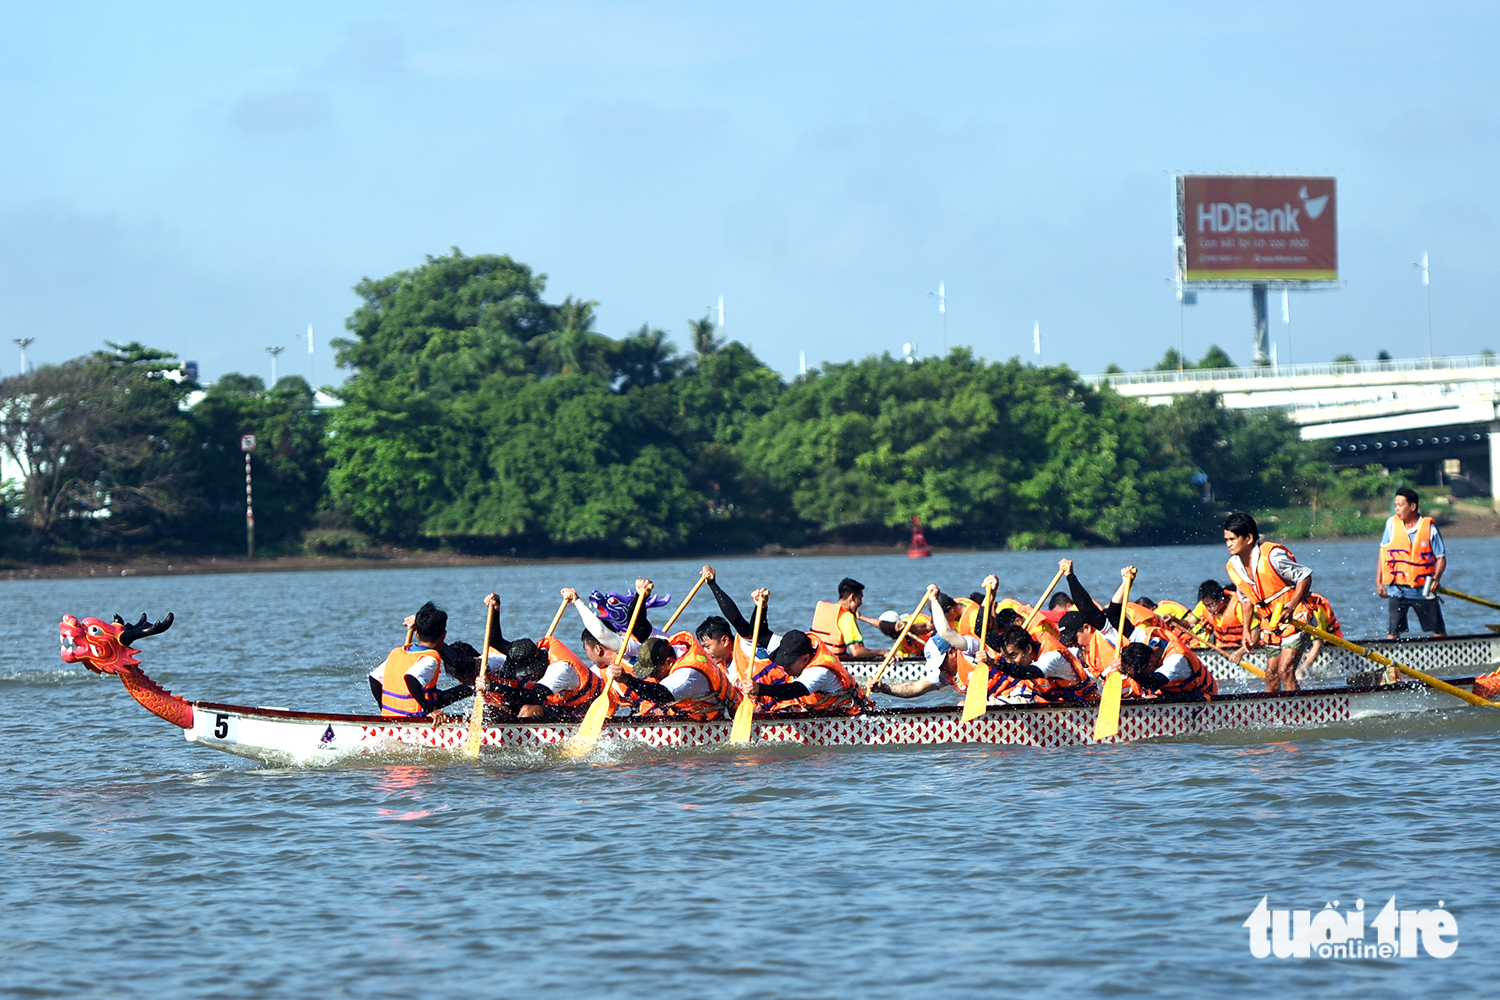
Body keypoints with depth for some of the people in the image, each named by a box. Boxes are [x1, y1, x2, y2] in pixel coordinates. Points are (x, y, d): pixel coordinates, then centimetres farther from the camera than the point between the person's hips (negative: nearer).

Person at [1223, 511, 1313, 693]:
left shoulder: (1272, 557, -21)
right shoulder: (1233, 568, 1)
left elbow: (1305, 576, -14)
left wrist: (1291, 607, -24)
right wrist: (1247, 630, 9)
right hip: (1271, 626, 7)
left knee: (1285, 671, -17)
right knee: (1271, 675, 9)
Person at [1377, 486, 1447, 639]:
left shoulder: (1429, 527, -5)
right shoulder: (1392, 524, 1)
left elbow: (1441, 558, -1)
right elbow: (1383, 553, 9)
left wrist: (1436, 578, -18)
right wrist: (1378, 582, 4)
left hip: (1423, 590, -1)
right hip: (1397, 590, 1)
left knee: (1439, 632, 7)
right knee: (1393, 632, -6)